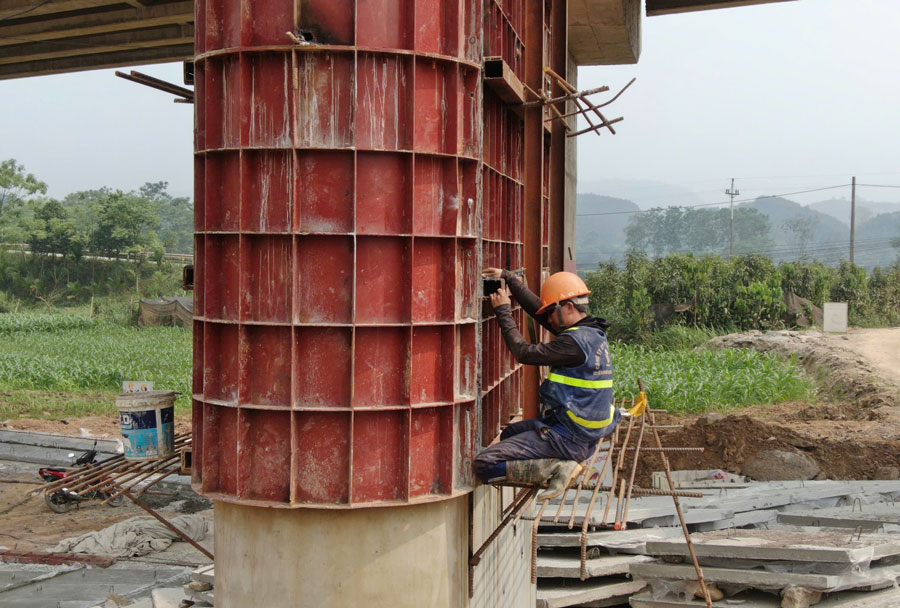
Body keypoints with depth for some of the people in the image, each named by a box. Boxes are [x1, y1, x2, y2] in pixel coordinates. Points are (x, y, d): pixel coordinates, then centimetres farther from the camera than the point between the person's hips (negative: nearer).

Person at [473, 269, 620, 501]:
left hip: (567, 438, -10)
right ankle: (568, 461, 12)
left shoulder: (576, 342, -22)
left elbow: (525, 353, -15)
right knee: (509, 433, 33)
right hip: (584, 435, 10)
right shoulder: (592, 331, 7)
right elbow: (537, 308, 15)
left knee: (485, 465, -14)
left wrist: (503, 312, -6)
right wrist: (508, 277, 15)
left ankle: (558, 469, -14)